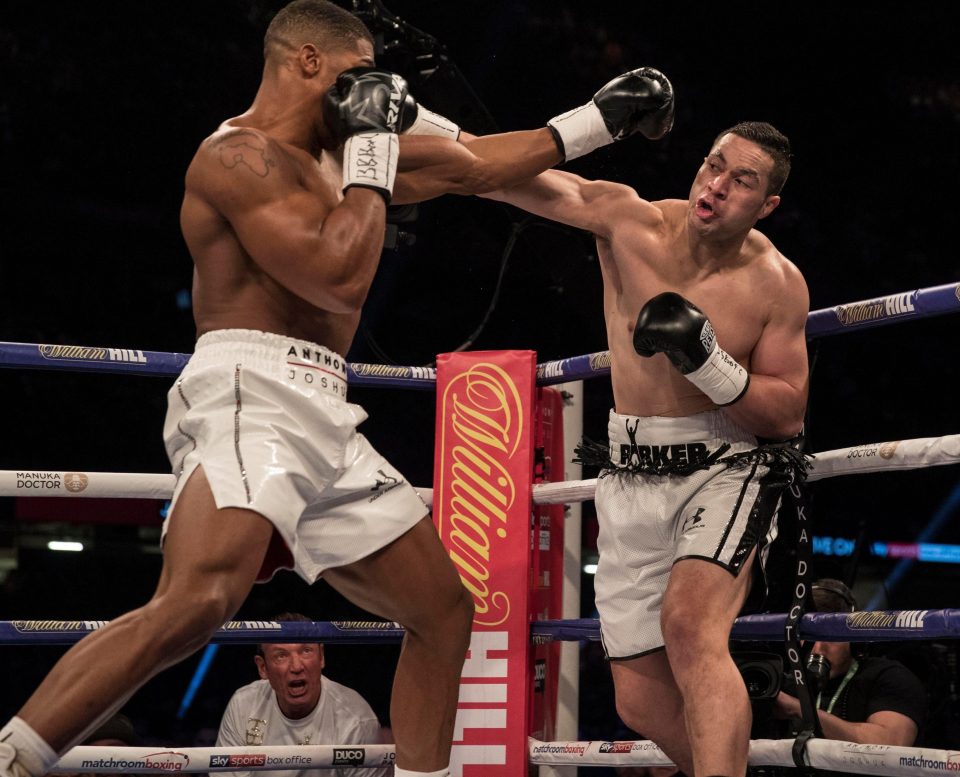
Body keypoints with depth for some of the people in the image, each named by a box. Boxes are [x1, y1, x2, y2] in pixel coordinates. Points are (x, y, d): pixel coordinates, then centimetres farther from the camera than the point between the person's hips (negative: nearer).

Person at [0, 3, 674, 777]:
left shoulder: (332, 153, 23)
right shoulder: (242, 153, -6)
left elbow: (468, 167, 31)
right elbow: (341, 278, -15)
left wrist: (596, 121, 32)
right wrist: (372, 156, -4)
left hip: (321, 423, 10)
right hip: (250, 399, -10)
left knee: (445, 611, 11)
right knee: (197, 604, -32)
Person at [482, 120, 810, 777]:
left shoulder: (777, 283, -9)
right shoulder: (631, 222, -7)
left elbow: (789, 415, -8)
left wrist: (706, 360, -23)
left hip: (727, 470, -3)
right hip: (632, 477, 4)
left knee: (688, 623, -34)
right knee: (643, 703, 6)